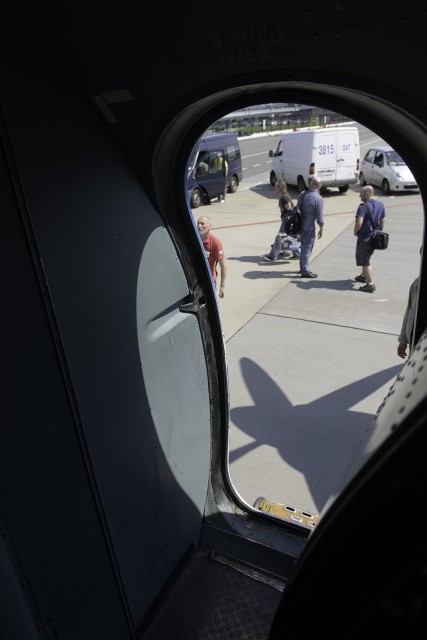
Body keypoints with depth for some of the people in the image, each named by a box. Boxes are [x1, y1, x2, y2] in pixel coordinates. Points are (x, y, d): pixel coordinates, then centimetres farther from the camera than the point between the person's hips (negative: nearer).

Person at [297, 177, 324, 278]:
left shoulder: (302, 194, 3)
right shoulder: (318, 198, -17)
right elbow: (319, 216, -14)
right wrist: (321, 229, -2)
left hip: (300, 225, 7)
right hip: (309, 227, -7)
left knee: (304, 247, 19)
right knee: (307, 249, 1)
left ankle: (302, 267, 30)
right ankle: (305, 271, 7)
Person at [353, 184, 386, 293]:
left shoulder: (363, 206, -20)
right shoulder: (380, 204, 4)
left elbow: (359, 223, -30)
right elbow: (382, 221, 12)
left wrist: (355, 232, -12)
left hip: (364, 237, -8)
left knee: (365, 261, -1)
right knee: (366, 258, 27)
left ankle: (371, 284, -4)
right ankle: (363, 276, 44)